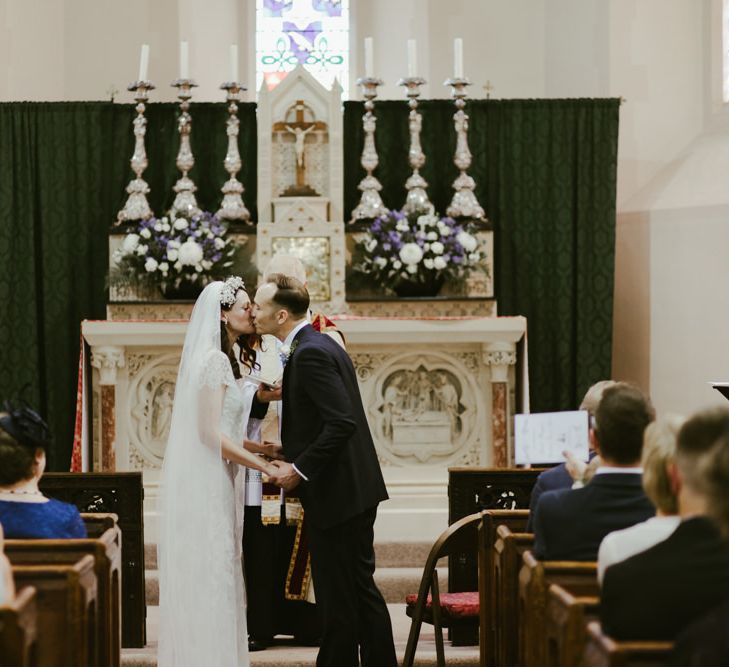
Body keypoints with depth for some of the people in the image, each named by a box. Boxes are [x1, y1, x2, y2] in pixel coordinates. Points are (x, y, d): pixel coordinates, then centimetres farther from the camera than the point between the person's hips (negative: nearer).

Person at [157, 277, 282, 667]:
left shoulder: (227, 359, 16)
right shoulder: (216, 360, -14)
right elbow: (210, 433, -20)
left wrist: (262, 448, 8)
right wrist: (265, 467, -16)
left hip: (215, 481, 10)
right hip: (204, 484, -10)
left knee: (216, 574, 12)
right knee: (207, 576, -5)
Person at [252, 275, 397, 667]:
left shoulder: (309, 354, -17)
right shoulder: (319, 345, 14)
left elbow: (342, 422, -25)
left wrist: (300, 469, -18)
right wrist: (290, 450, 13)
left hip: (337, 493, -10)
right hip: (354, 489, 10)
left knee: (339, 600, -2)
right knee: (362, 590, 14)